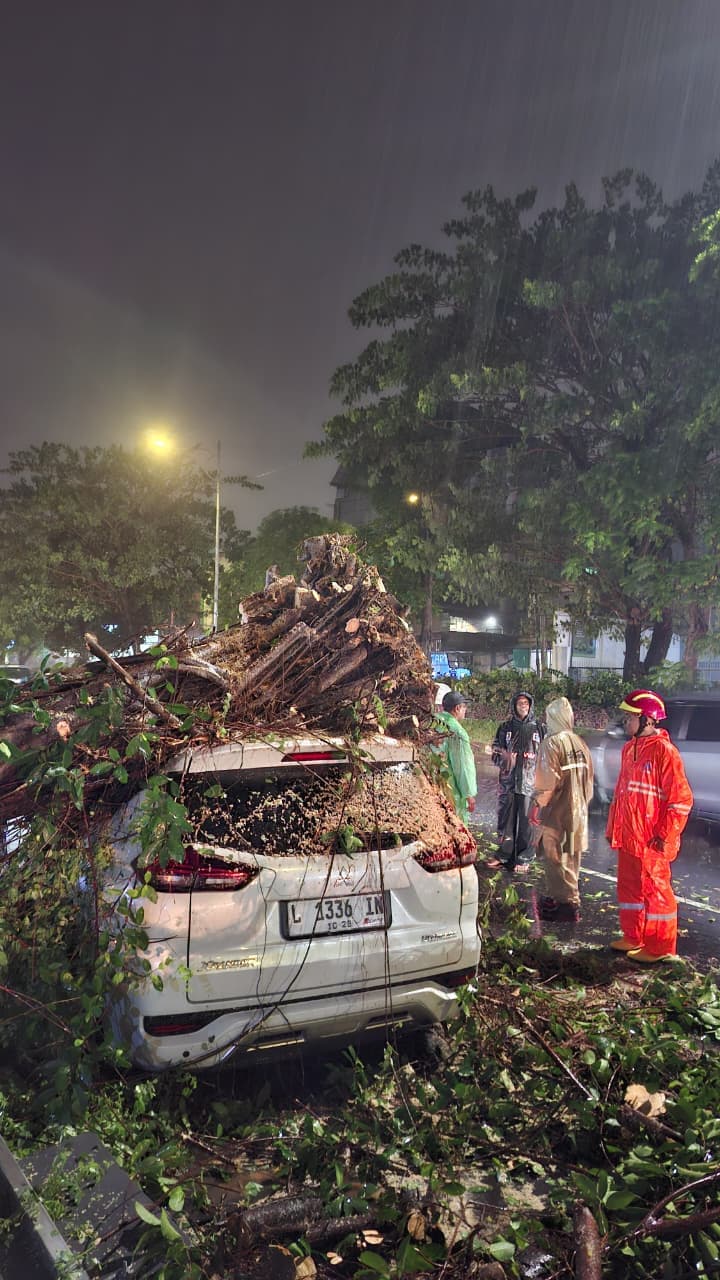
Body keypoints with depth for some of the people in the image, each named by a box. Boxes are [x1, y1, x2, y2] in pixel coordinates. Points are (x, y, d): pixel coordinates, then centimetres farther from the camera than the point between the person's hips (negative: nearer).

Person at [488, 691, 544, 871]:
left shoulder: (537, 728, 5)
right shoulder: (505, 727, 8)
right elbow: (495, 752, 11)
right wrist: (504, 757, -9)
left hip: (530, 781, -1)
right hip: (508, 780, 2)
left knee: (527, 819, 0)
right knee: (505, 817, 6)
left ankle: (524, 858, 12)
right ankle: (504, 854, 20)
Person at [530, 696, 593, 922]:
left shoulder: (552, 743, -16)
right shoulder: (580, 743, 8)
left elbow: (548, 780, -21)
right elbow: (588, 778, 14)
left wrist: (537, 805, -10)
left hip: (556, 813, -8)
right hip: (577, 811, 8)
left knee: (555, 859, 0)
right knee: (570, 859, 16)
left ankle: (568, 904, 2)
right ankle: (556, 897, 29)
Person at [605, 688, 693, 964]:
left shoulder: (664, 751, -15)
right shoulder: (630, 748, 10)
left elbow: (681, 799, -16)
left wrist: (665, 835, -17)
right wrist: (612, 827, 17)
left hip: (651, 841, -8)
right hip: (627, 836, 8)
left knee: (656, 890, 3)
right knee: (629, 887, 17)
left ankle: (661, 948, 15)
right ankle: (634, 938, 31)